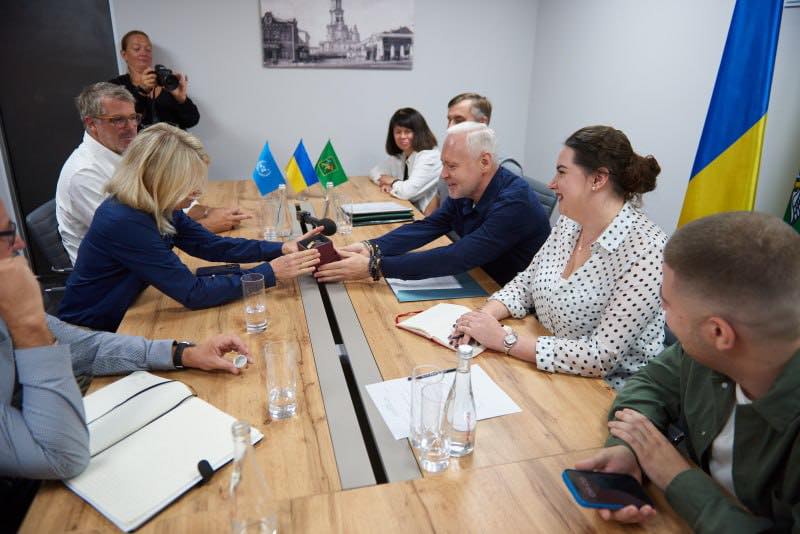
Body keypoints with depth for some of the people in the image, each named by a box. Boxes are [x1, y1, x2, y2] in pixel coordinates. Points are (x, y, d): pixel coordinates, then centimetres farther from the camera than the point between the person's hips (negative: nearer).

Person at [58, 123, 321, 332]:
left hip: (119, 321, 7)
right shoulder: (124, 222, -29)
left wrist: (282, 249, -10)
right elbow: (194, 293, -29)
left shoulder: (156, 207, -5)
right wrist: (270, 272, -26)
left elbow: (212, 246, 1)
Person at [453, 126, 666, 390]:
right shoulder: (568, 223, 1)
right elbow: (526, 282, 9)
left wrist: (504, 339, -24)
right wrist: (485, 314, -11)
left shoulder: (644, 249, -23)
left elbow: (602, 356, -25)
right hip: (551, 378, 6)